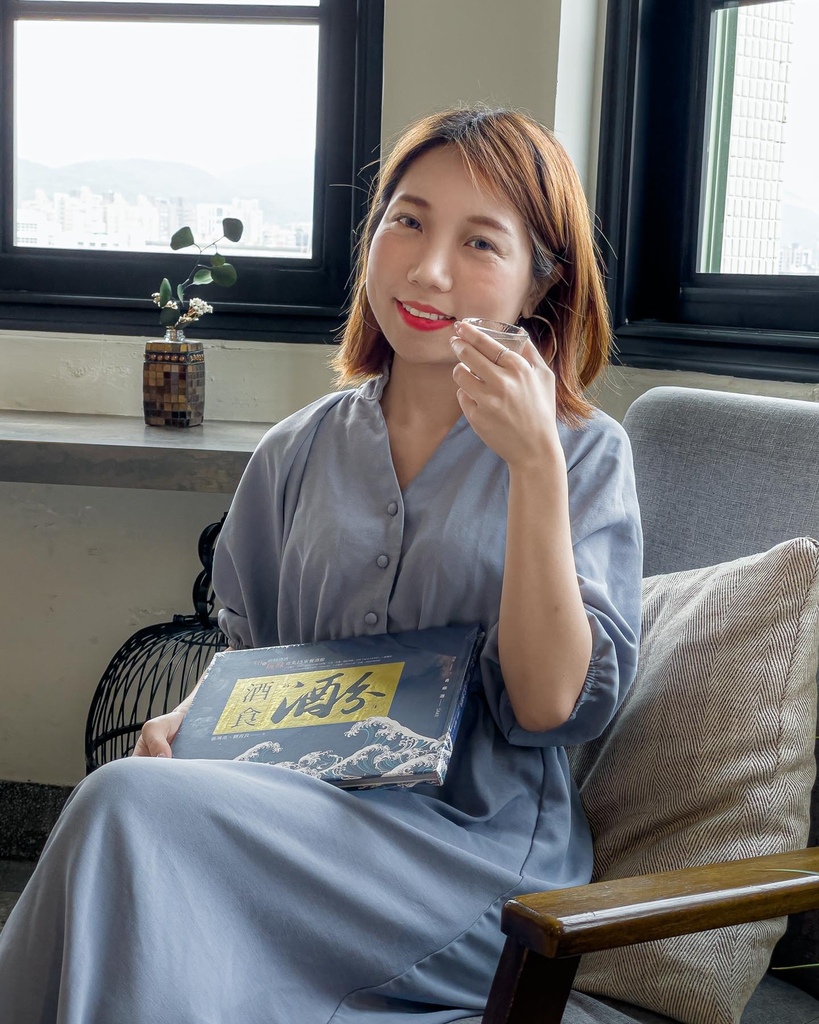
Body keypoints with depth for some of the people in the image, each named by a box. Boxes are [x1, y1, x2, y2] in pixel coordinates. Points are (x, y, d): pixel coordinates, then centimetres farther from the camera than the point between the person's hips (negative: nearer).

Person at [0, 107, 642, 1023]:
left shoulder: (586, 453, 0)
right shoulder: (298, 453, 11)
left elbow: (551, 707, -11)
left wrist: (536, 464, -19)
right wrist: (188, 720, -3)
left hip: (479, 853, -3)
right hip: (301, 820, 4)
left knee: (130, 808, -27)